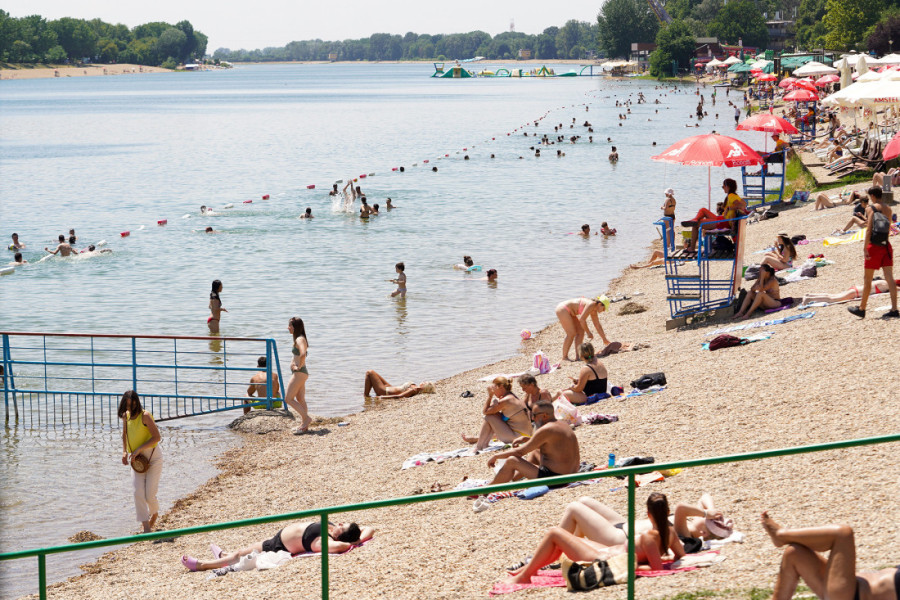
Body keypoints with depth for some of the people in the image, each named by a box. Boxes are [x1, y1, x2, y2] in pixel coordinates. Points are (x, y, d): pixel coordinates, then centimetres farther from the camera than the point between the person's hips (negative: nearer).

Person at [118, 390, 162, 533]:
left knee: (150, 494, -7)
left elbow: (157, 437, -19)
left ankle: (154, 514, 27)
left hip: (153, 457, -5)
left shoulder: (145, 416, -16)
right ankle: (146, 527, -7)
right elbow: (125, 434, 21)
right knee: (138, 493, -10)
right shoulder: (126, 416, 3)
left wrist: (139, 449, -23)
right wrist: (124, 452, 6)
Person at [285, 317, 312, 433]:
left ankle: (306, 418, -8)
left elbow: (303, 353, -36)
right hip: (301, 373, 11)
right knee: (300, 400, 13)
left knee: (288, 398, -9)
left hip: (299, 372, -11)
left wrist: (299, 366, -24)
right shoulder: (299, 339, 14)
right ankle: (304, 425, 16)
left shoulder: (300, 339, -17)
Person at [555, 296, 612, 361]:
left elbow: (598, 326, 19)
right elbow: (582, 319, -26)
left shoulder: (594, 311, 8)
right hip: (562, 309, -10)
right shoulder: (591, 305, -21)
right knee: (571, 333, -12)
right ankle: (564, 357, -6)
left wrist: (604, 339, 23)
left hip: (567, 311, 10)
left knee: (581, 331, 7)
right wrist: (588, 332, -16)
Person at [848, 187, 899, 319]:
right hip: (886, 245, 6)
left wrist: (865, 248, -17)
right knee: (889, 277, 0)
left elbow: (869, 229, -16)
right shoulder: (888, 209, 11)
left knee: (867, 278, 5)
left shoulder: (871, 208, -9)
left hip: (874, 246, -5)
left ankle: (862, 309, 12)